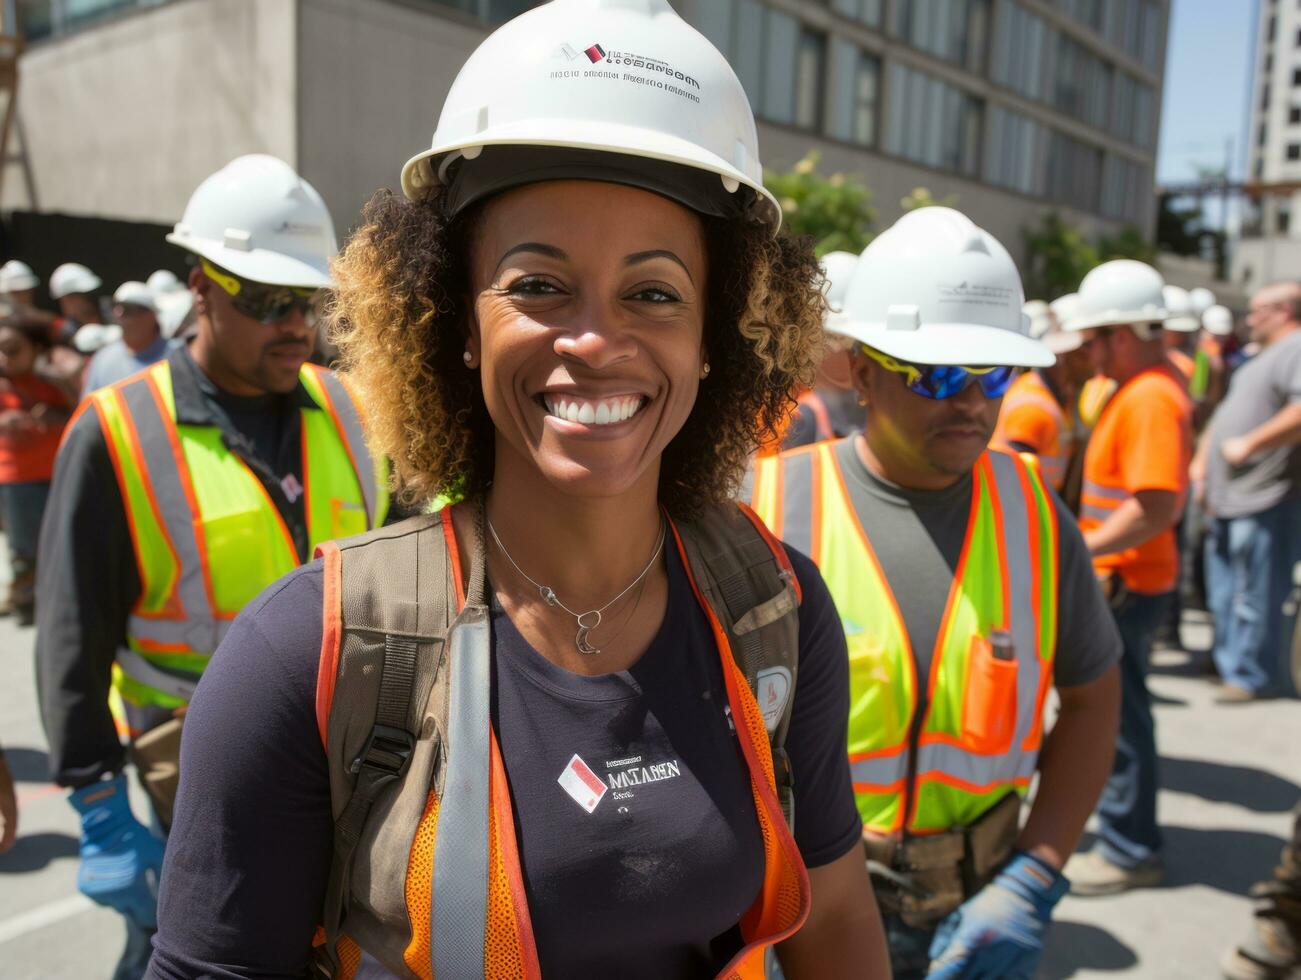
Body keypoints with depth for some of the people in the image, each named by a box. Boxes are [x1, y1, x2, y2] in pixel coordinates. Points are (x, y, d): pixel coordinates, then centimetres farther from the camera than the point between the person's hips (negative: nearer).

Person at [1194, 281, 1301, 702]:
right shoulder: (1262, 359, 22)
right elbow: (1227, 414, 27)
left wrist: (1247, 444, -21)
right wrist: (1202, 462, 17)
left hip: (1267, 499, -10)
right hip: (1231, 497, 10)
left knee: (1257, 593, -3)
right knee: (1225, 591, 18)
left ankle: (1254, 675, 7)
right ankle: (1228, 659, 32)